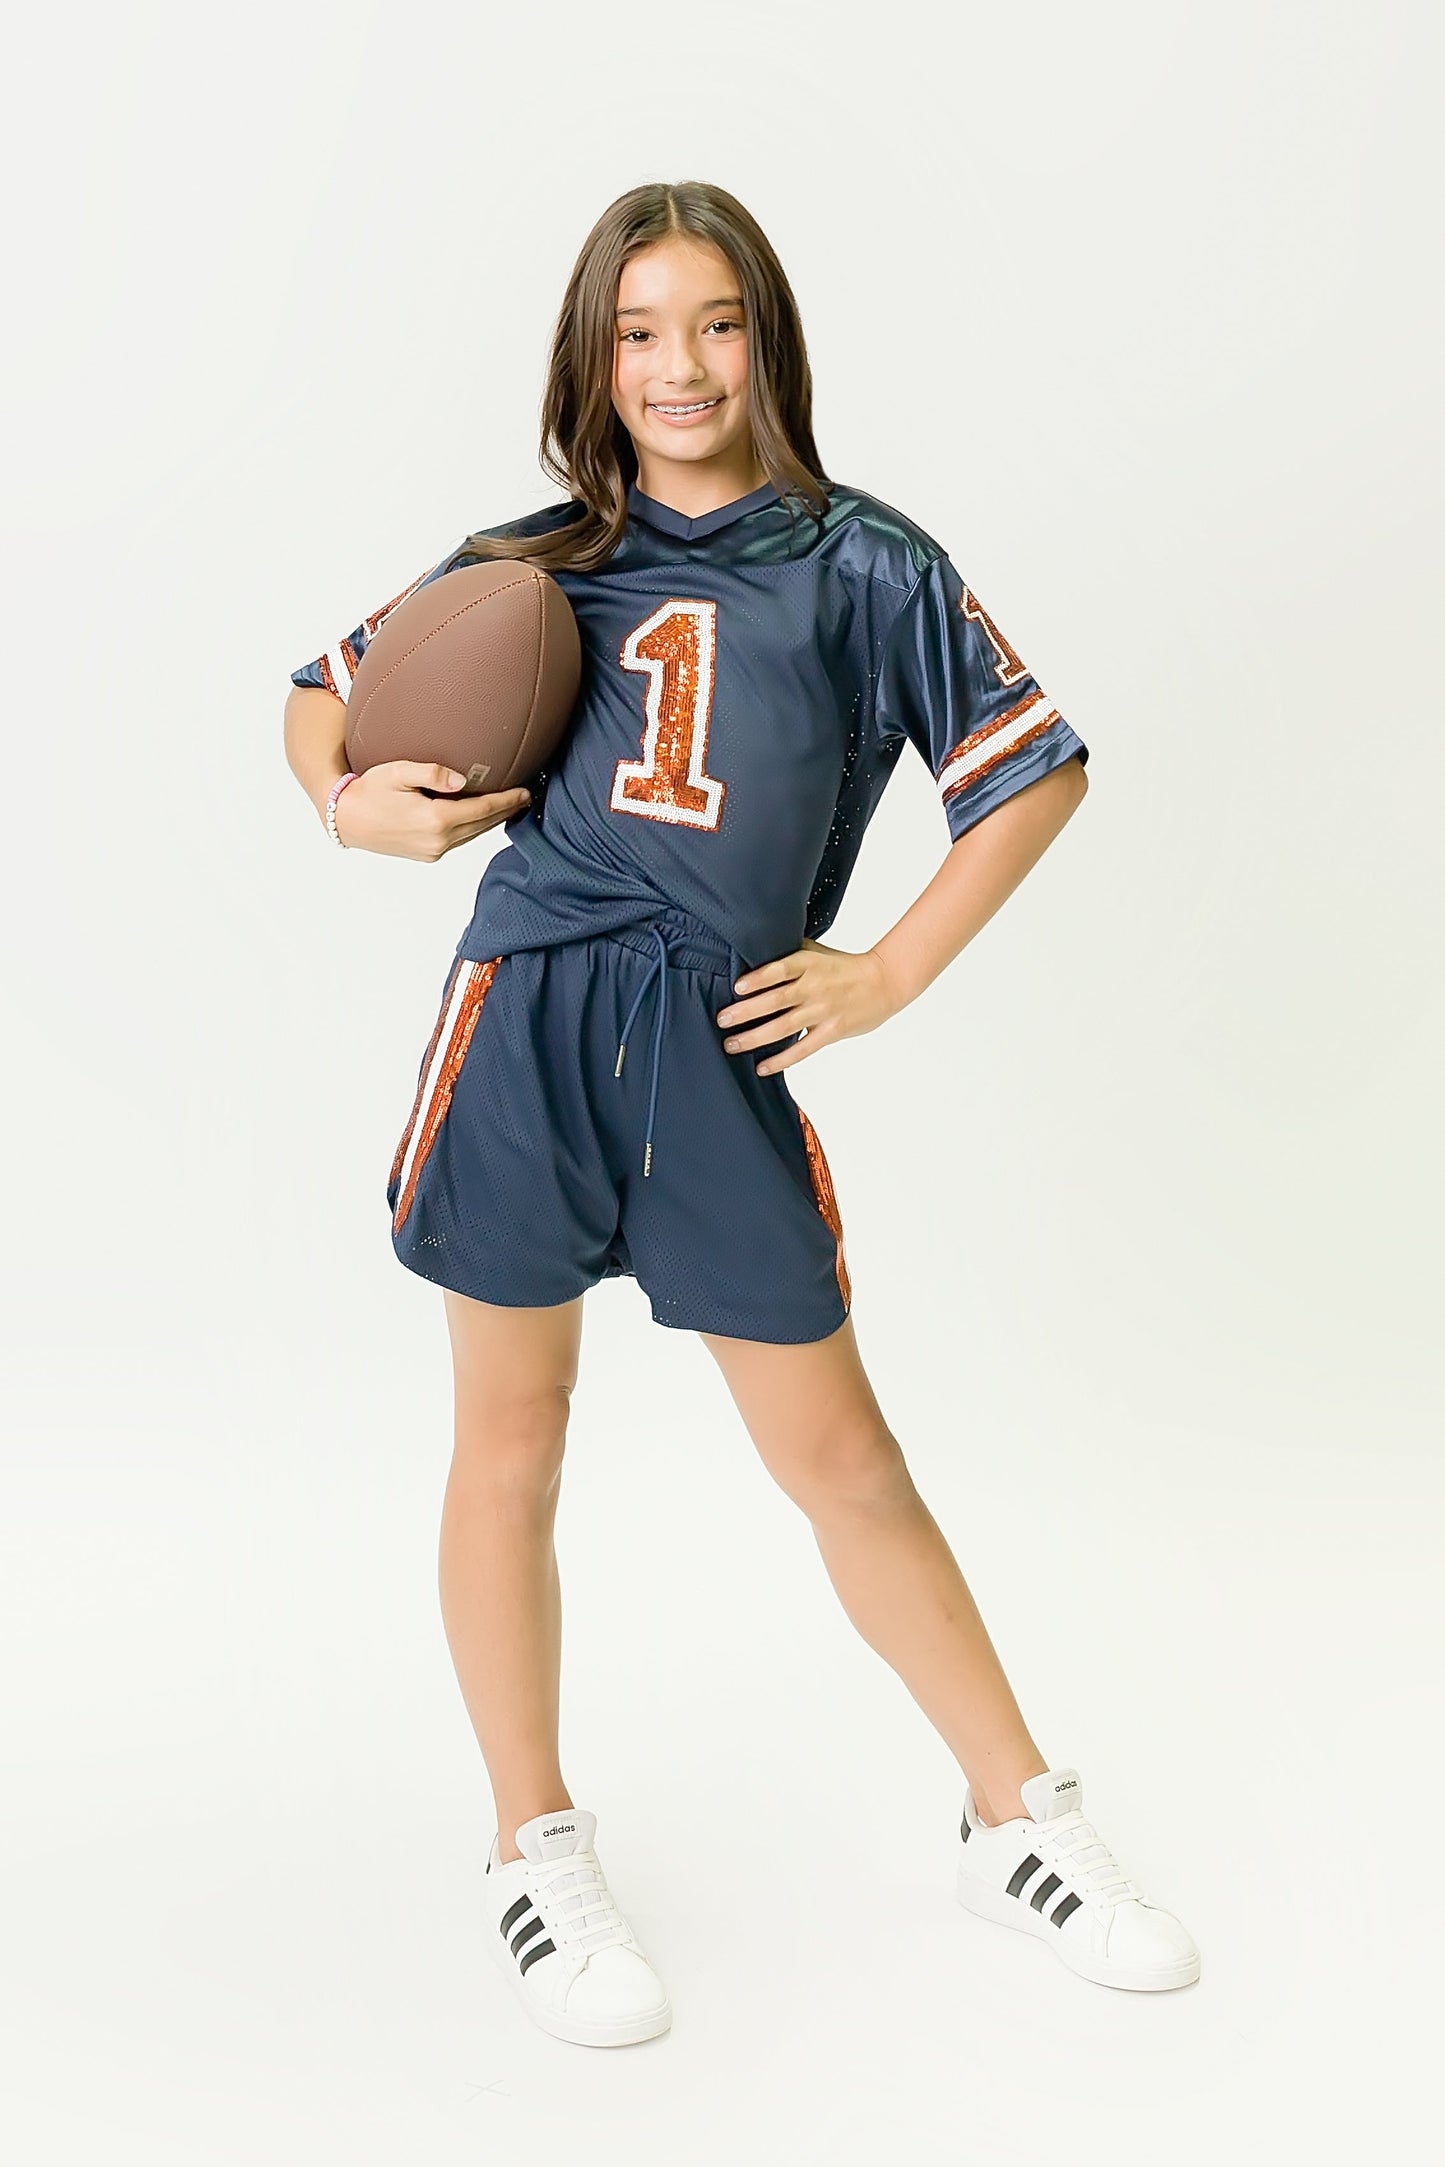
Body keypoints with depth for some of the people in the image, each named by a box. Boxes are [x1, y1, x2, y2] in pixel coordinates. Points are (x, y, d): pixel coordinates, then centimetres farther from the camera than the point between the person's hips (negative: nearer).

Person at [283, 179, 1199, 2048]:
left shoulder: (867, 566, 7)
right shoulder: (528, 565, 11)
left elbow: (1036, 771, 9)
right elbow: (325, 688, 19)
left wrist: (890, 976, 2)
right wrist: (353, 805, -3)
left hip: (723, 1050, -1)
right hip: (529, 1017, 1)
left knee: (840, 1455, 6)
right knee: (509, 1446, 8)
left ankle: (1018, 1820, 23)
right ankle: (537, 1856, 26)